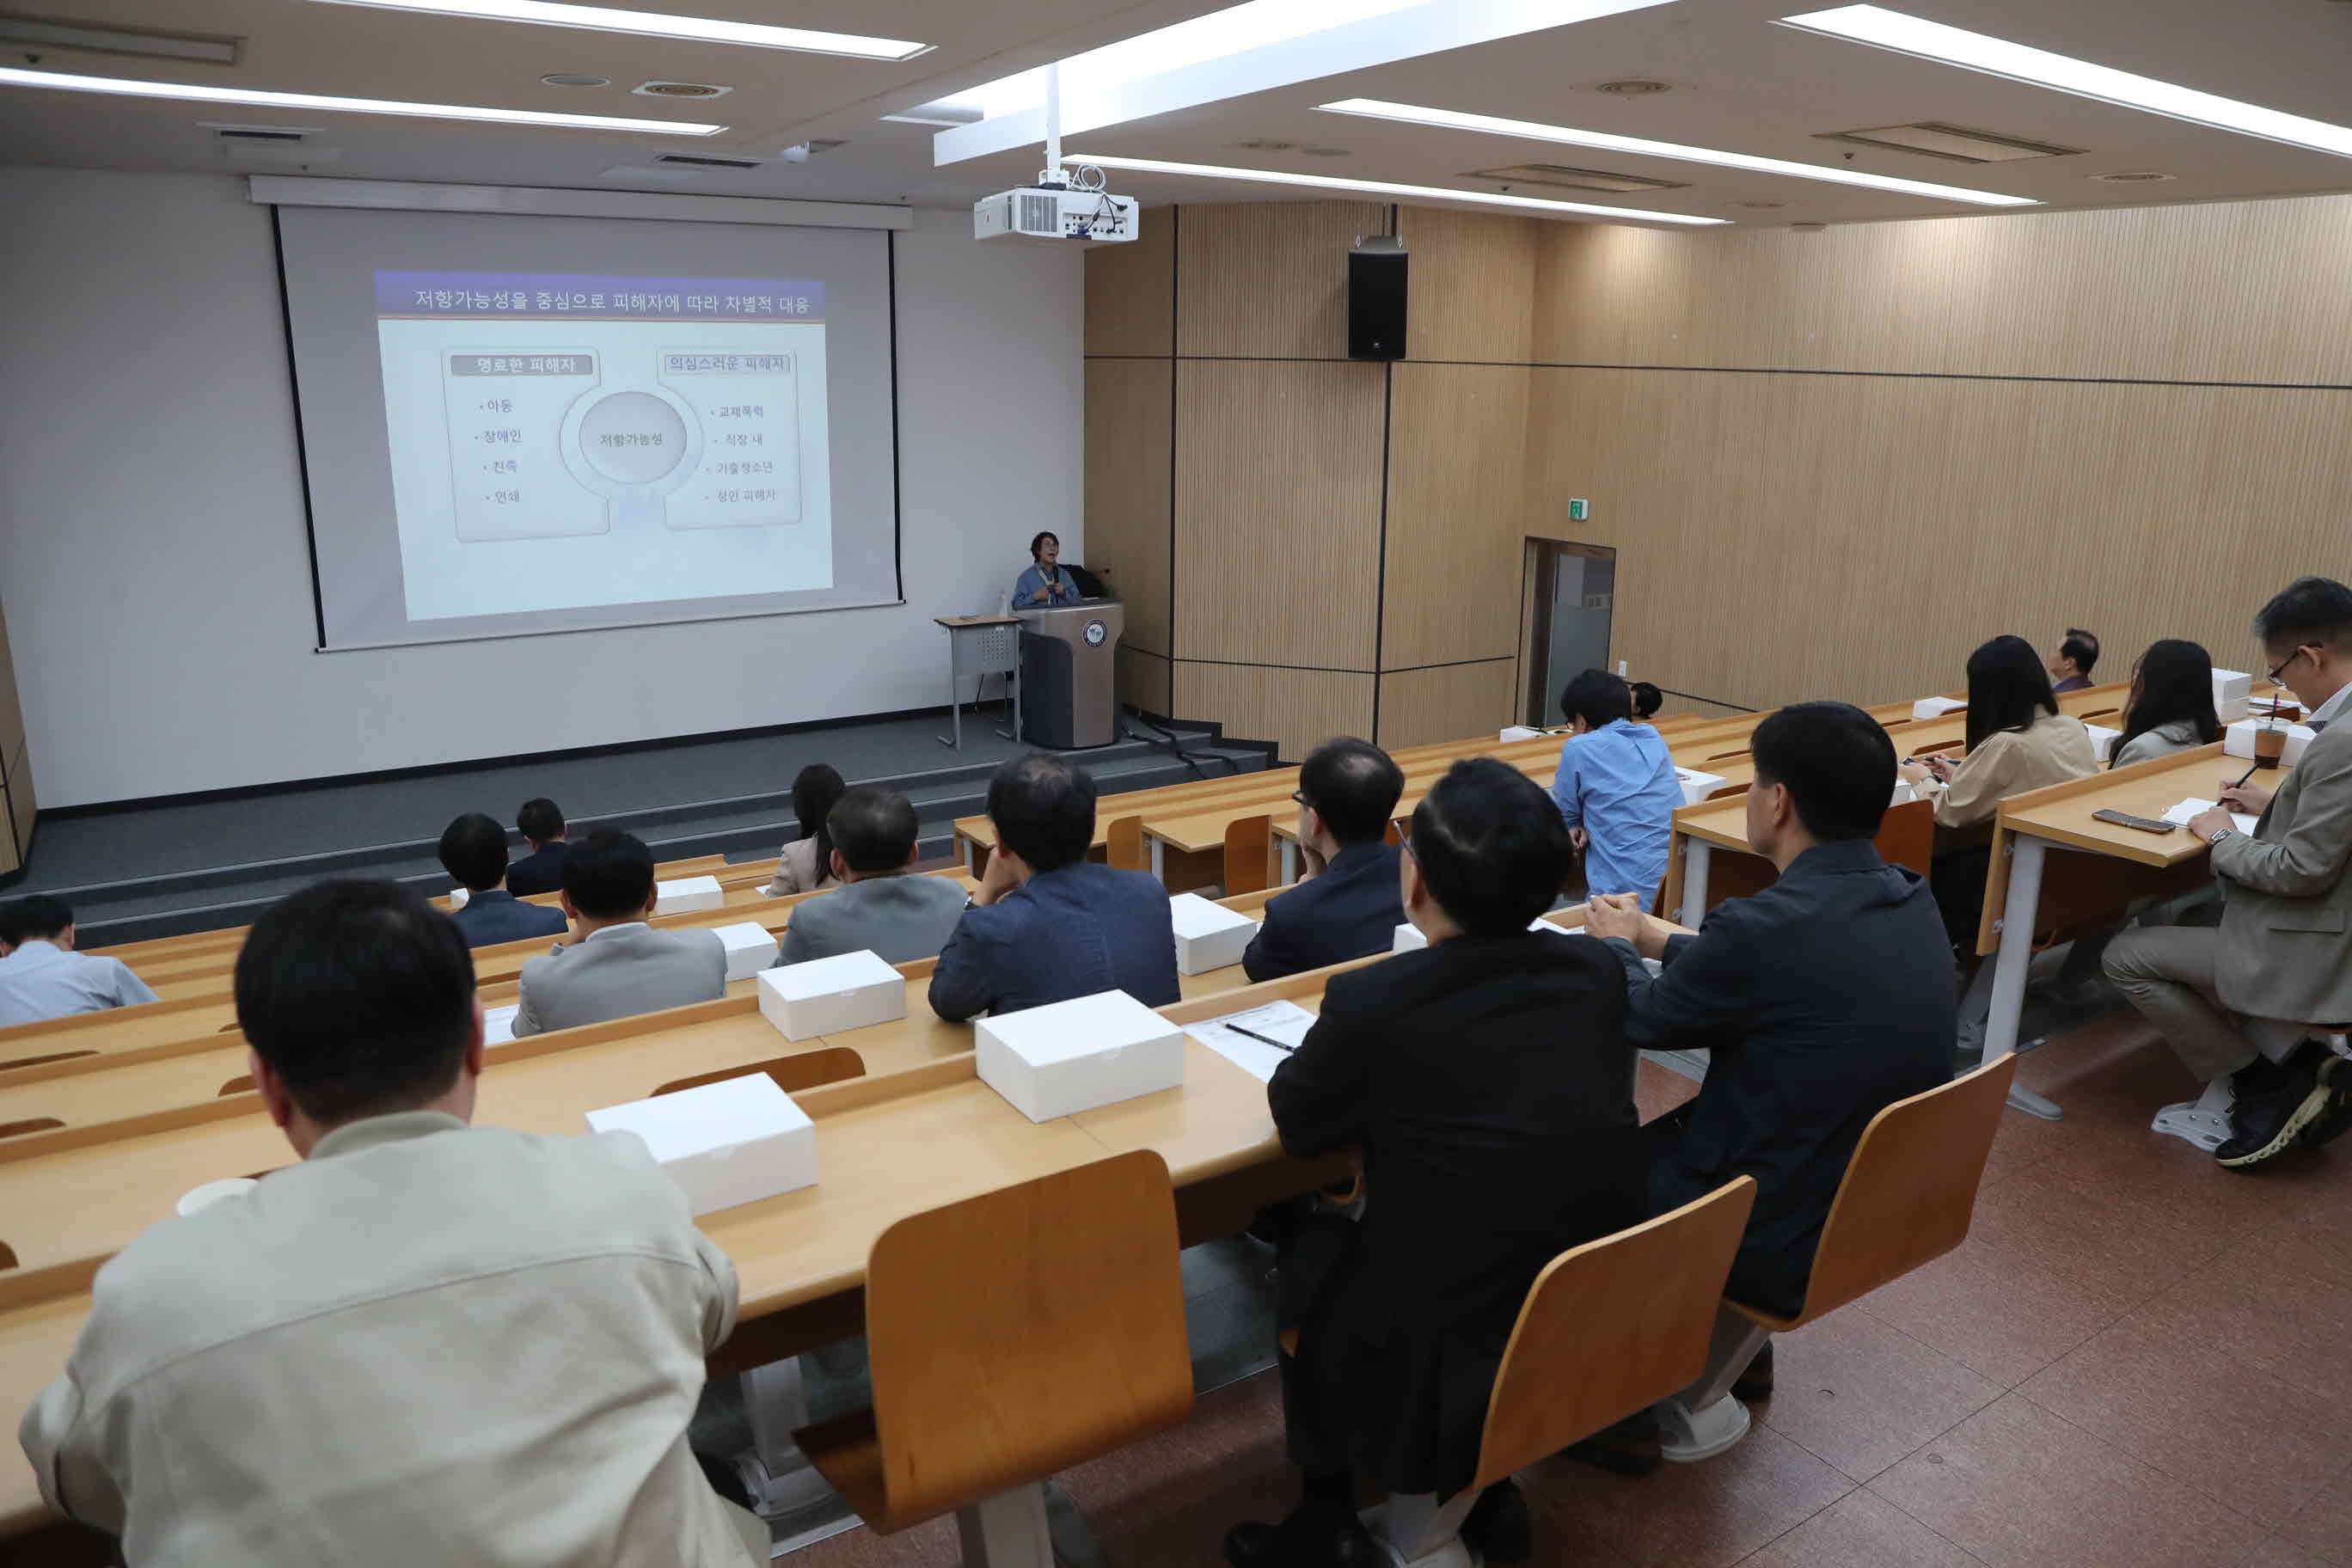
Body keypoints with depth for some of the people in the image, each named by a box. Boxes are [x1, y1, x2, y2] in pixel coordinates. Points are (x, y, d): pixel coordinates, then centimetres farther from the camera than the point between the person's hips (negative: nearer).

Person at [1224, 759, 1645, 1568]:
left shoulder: (1373, 998, -21)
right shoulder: (1600, 973, -7)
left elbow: (1296, 1124, -1)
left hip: (1446, 1388, -5)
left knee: (1311, 1256, 22)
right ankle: (1487, 1491, 38)